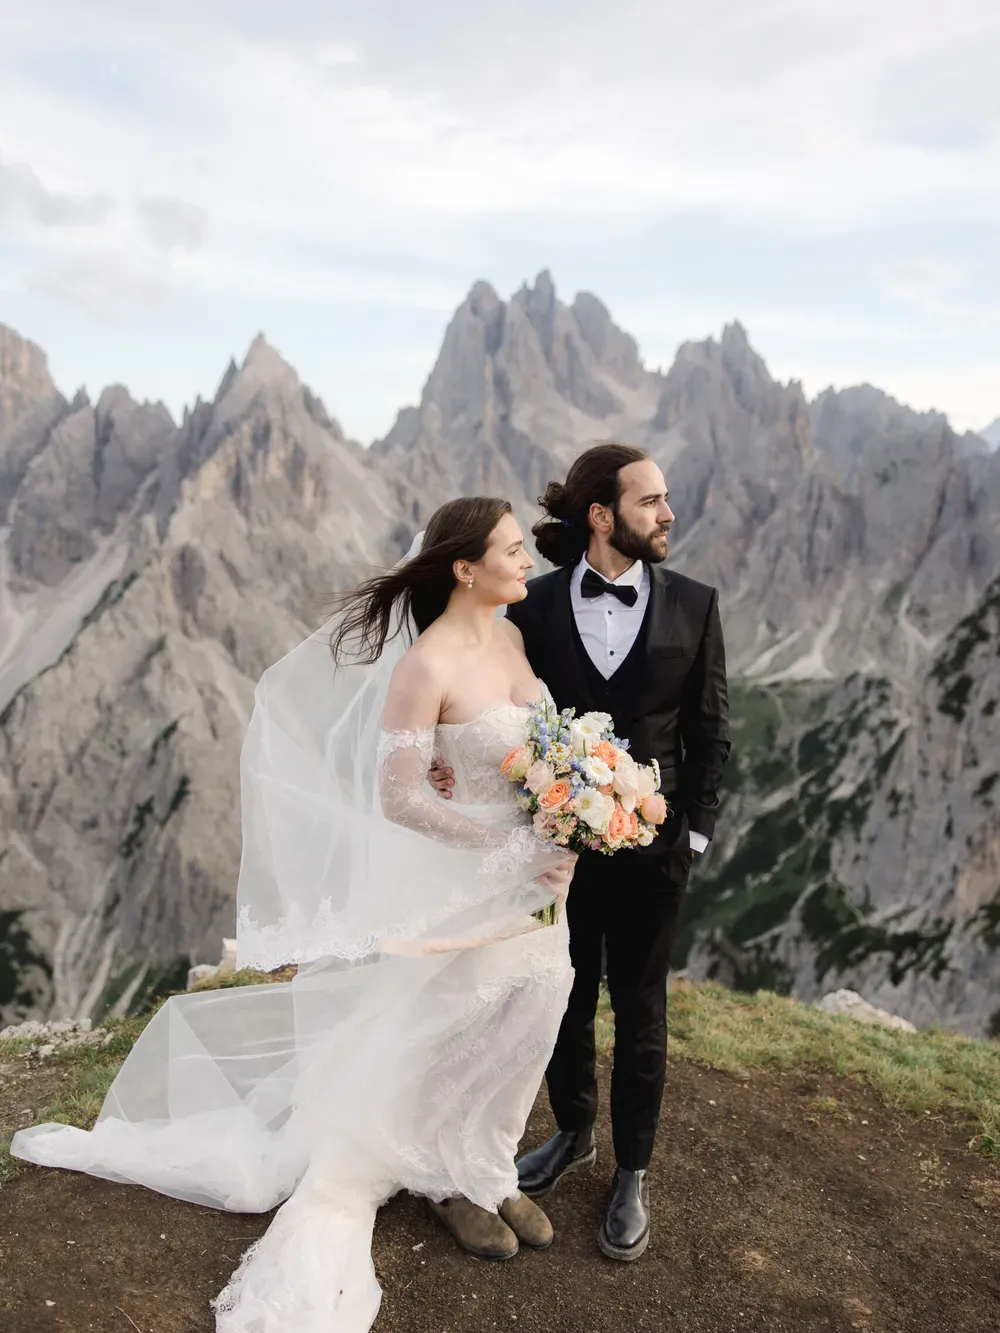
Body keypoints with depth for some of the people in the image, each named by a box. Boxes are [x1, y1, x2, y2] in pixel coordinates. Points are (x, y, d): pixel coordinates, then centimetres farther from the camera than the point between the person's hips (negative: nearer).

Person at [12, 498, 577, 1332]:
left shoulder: (512, 639, 0)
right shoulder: (425, 665, -24)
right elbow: (396, 799, -23)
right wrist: (513, 850, -24)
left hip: (536, 871, 7)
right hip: (461, 879, -7)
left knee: (524, 1026, 19)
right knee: (452, 1032, 14)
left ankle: (491, 1170, 44)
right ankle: (450, 1180, 42)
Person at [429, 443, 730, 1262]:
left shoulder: (693, 604, -5)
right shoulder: (536, 608, -6)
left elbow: (710, 730, -2)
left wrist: (696, 829, -6)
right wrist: (460, 764, -21)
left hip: (651, 847, 0)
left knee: (639, 1011, 14)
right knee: (567, 1001, 18)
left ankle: (633, 1173, 34)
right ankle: (573, 1135, 43)